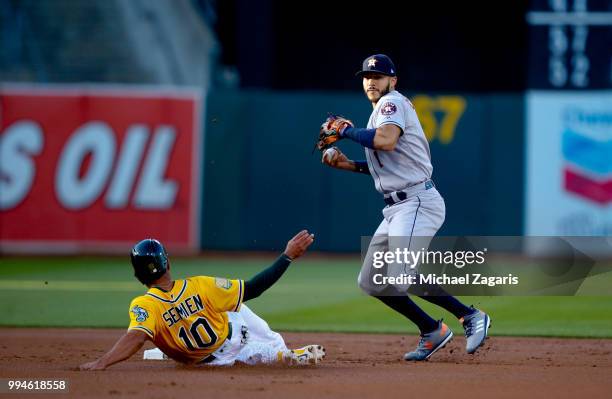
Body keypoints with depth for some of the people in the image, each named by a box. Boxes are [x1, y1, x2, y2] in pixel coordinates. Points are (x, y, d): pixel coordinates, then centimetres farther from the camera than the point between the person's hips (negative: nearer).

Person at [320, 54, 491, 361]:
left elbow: (387, 141, -27)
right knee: (371, 282, 9)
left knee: (400, 279, -24)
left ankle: (470, 316, -15)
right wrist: (349, 165, 17)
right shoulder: (381, 111, 24)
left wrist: (346, 130, -14)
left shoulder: (392, 102, -6)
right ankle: (431, 332, 14)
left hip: (417, 203, -10)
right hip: (396, 209, 10)